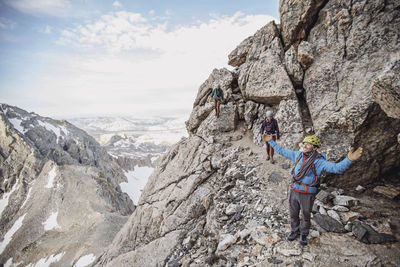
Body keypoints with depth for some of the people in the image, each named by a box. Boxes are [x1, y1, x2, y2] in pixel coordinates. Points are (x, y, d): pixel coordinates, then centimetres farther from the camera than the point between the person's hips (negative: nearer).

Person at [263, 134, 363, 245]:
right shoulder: (298, 155, -5)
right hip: (294, 191, 4)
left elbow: (338, 168, -33)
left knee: (306, 216, 19)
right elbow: (282, 151, 7)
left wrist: (349, 160, -53)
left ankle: (304, 234, 44)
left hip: (307, 195, -3)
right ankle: (295, 231, 45)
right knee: (293, 214, 20)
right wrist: (271, 141, 8)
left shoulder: (319, 161, -19)